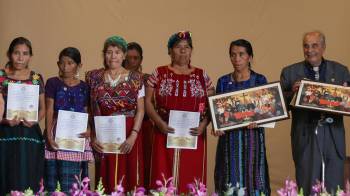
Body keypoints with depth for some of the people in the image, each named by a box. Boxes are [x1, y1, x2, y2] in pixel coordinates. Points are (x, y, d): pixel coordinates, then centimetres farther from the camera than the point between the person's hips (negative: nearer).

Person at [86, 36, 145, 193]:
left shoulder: (135, 78, 2)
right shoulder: (94, 77, 5)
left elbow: (140, 109, -1)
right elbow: (89, 110, 5)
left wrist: (133, 136, -12)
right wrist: (92, 137, -3)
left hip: (129, 135, -1)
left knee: (129, 178, -2)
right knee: (106, 180, 1)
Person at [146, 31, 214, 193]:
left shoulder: (202, 76, 8)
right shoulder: (159, 74, 5)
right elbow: (148, 102, 2)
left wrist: (204, 124, -10)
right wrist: (160, 123, -12)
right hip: (165, 135, -1)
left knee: (191, 180, 1)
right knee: (164, 179, -4)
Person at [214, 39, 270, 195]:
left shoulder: (260, 80, 1)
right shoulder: (223, 81, 7)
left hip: (252, 137, -2)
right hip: (229, 139, 2)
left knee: (252, 178, -2)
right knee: (230, 181, 2)